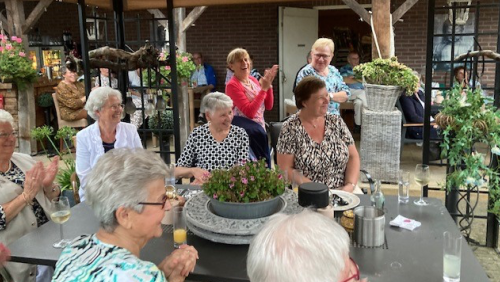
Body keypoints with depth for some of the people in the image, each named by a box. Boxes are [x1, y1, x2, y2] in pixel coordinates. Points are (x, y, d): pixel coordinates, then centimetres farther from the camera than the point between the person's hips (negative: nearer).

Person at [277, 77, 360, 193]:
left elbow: (353, 156, 7)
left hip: (344, 190, 3)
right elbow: (285, 169, -7)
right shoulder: (290, 128, -7)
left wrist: (350, 185, -9)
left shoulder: (336, 121, 5)